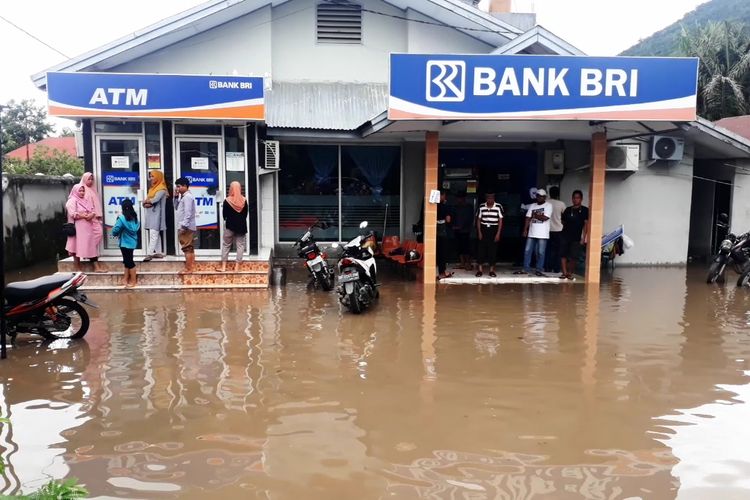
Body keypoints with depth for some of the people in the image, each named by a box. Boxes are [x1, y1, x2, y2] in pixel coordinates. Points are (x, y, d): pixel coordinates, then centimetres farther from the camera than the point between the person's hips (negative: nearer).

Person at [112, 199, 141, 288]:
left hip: (125, 243, -7)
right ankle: (126, 279, 22)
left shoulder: (122, 218, -19)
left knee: (129, 261, 2)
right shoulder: (135, 217, 2)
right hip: (132, 242, 7)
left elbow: (115, 230, -17)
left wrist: (116, 234, 4)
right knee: (127, 260, 16)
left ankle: (133, 280, 10)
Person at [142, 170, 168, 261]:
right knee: (156, 234, 9)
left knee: (153, 234, -12)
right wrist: (146, 204, -10)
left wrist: (146, 201, -3)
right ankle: (159, 253, 12)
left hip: (156, 215, -9)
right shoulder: (152, 188, 18)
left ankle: (149, 254, -16)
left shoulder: (162, 189, -8)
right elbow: (145, 202, 12)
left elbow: (155, 199, -21)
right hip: (150, 214, 9)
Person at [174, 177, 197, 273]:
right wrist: (176, 197, 10)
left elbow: (188, 213, -22)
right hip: (185, 227, 10)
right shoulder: (183, 196, 16)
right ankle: (192, 265, 20)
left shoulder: (187, 197, -15)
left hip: (186, 227, -10)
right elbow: (177, 208, 22)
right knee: (189, 247, 14)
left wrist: (183, 226, -24)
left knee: (187, 247, -8)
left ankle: (188, 268, -6)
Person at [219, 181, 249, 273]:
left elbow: (224, 215, -3)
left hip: (230, 226, -1)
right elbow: (246, 215, 4)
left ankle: (223, 266, 9)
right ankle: (237, 266, 3)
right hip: (241, 226, 1)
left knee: (226, 245, 10)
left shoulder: (227, 201, -10)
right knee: (240, 245, 6)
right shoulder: (244, 201, -4)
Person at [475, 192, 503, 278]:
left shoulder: (498, 207, -4)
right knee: (481, 249, -2)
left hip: (494, 230, -1)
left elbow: (500, 220, -2)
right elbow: (478, 220, 6)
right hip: (483, 229, 1)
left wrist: (498, 233, -8)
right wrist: (479, 232, -1)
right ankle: (479, 270, 5)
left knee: (493, 250, 2)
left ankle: (492, 270, 10)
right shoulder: (481, 207, 1)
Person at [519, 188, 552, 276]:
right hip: (531, 233, 5)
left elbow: (545, 218, -15)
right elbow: (528, 219, 7)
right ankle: (526, 269, 10)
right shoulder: (532, 206, 12)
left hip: (542, 234, -5)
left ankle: (539, 270, 9)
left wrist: (535, 215, -3)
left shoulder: (548, 206, -2)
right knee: (527, 251, 3)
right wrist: (525, 230, -2)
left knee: (540, 253, 0)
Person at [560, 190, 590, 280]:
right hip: (565, 236, 3)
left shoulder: (584, 210, 1)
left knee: (573, 257, -2)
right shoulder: (568, 209, 12)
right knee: (564, 255, -1)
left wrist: (583, 238, -10)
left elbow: (586, 224, -4)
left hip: (576, 238, -3)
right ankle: (564, 272, 4)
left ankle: (570, 273, 13)